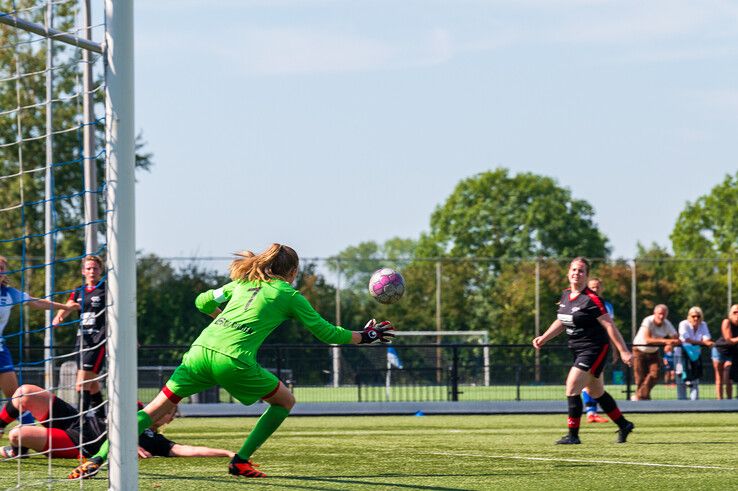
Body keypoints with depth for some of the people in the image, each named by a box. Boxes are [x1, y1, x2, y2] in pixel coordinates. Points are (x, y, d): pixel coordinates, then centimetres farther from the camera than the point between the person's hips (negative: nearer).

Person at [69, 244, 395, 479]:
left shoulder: (242, 283, 25)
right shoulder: (289, 295, 12)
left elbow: (203, 301, 31)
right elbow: (326, 332, 15)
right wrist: (364, 337, 28)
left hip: (201, 350, 5)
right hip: (233, 360, -5)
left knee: (154, 410, 6)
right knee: (285, 401, 19)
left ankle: (97, 459, -8)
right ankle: (241, 461, 16)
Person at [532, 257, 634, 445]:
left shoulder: (591, 299, -18)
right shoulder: (566, 295, 6)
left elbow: (609, 325, -18)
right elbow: (561, 322, 22)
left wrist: (624, 351, -19)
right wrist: (543, 338, 13)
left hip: (594, 349, -9)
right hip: (577, 350, 9)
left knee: (572, 388, -16)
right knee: (596, 392, 18)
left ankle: (573, 435, -9)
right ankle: (624, 425, 35)